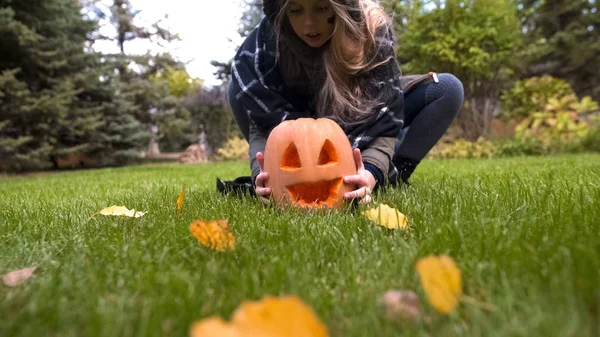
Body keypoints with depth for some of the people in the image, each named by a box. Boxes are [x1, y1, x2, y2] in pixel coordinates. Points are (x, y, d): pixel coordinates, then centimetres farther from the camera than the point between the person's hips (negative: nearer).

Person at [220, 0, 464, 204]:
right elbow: (264, 124, -29)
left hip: (363, 131, 0)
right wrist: (261, 174, -48)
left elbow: (384, 118, -31)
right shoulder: (262, 45, -27)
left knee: (447, 89, -21)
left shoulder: (373, 30, -28)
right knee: (240, 91, -22)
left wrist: (372, 171, -49)